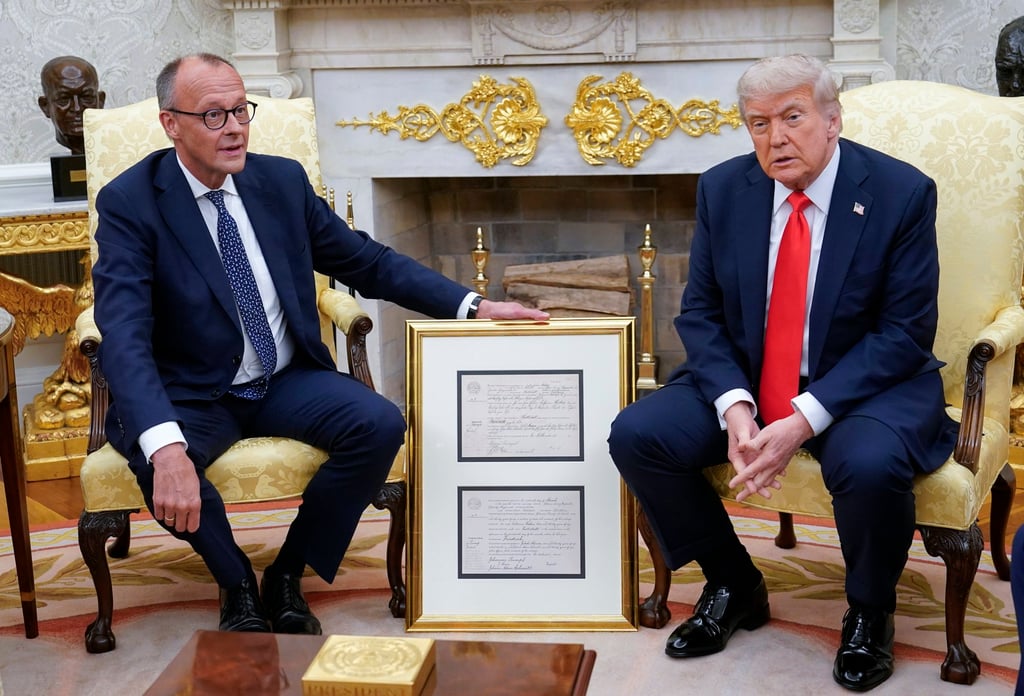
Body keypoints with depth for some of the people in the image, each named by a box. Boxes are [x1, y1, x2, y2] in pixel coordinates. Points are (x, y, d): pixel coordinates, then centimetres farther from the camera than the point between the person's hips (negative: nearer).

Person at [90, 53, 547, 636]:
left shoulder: (282, 180, 1)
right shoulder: (129, 203, -13)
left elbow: (369, 262, 9)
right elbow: (125, 336, -26)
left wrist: (474, 305, -3)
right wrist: (166, 446, -43)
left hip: (287, 383, 4)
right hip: (191, 396, -4)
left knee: (381, 425, -22)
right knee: (161, 463, -35)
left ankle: (287, 575, -2)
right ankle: (237, 582, -3)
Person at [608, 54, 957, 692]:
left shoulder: (901, 193, -13)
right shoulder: (723, 189, -2)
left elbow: (905, 333, -14)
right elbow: (701, 313, 2)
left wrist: (804, 420, -25)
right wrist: (734, 405, -18)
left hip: (867, 384, -4)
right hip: (745, 380, 4)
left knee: (871, 465, -36)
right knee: (636, 435, -16)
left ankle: (870, 613, -1)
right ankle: (734, 585, 7)